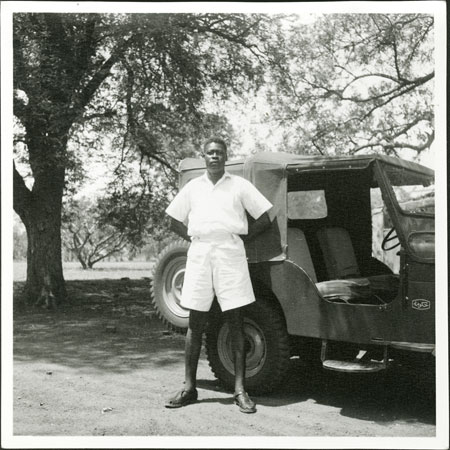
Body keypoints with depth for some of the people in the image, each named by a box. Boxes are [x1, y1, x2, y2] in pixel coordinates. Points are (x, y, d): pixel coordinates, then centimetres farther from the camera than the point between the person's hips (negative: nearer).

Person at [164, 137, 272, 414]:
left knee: (236, 322, -1)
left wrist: (243, 238, 1)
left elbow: (264, 219, 8)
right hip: (199, 254, 2)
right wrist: (192, 238, 8)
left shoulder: (239, 185, 8)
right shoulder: (193, 187, 15)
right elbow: (175, 221, 22)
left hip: (230, 253, -2)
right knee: (196, 323, 4)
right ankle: (189, 387, 12)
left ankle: (240, 389, 5)